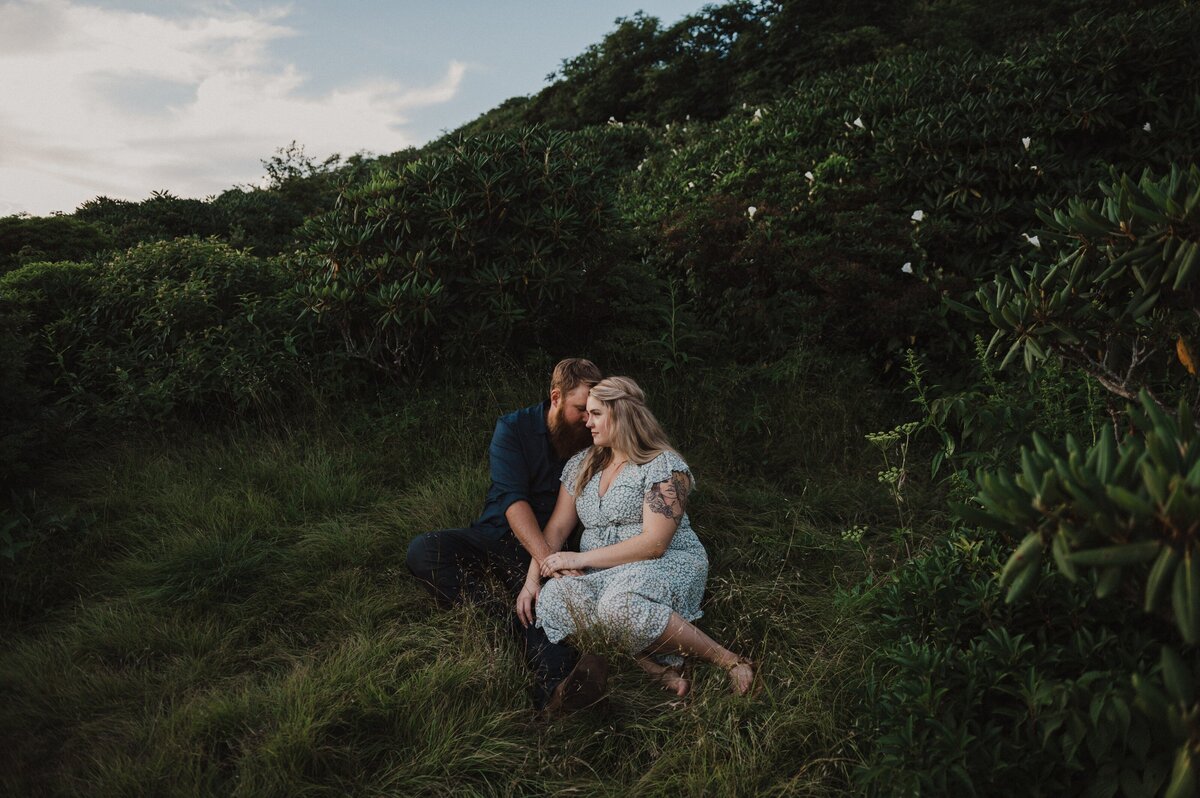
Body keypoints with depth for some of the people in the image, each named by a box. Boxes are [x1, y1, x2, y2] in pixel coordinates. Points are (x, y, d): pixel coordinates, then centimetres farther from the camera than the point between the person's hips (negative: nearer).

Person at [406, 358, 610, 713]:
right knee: (423, 551, -26)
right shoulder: (514, 428, -6)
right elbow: (512, 500, -19)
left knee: (542, 591, -35)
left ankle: (555, 686, -61)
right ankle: (507, 621, -41)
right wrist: (550, 562, -33)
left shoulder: (590, 443, 1)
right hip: (496, 536, 1)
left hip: (546, 548, -1)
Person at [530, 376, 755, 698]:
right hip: (602, 576, 6)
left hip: (669, 565, -6)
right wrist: (531, 581, -5)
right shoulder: (580, 465, 14)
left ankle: (731, 661, -22)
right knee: (552, 599, -27)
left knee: (620, 603, -40)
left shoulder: (665, 466, -8)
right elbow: (556, 528, 12)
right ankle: (658, 669, -27)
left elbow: (654, 544, -16)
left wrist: (581, 558, -15)